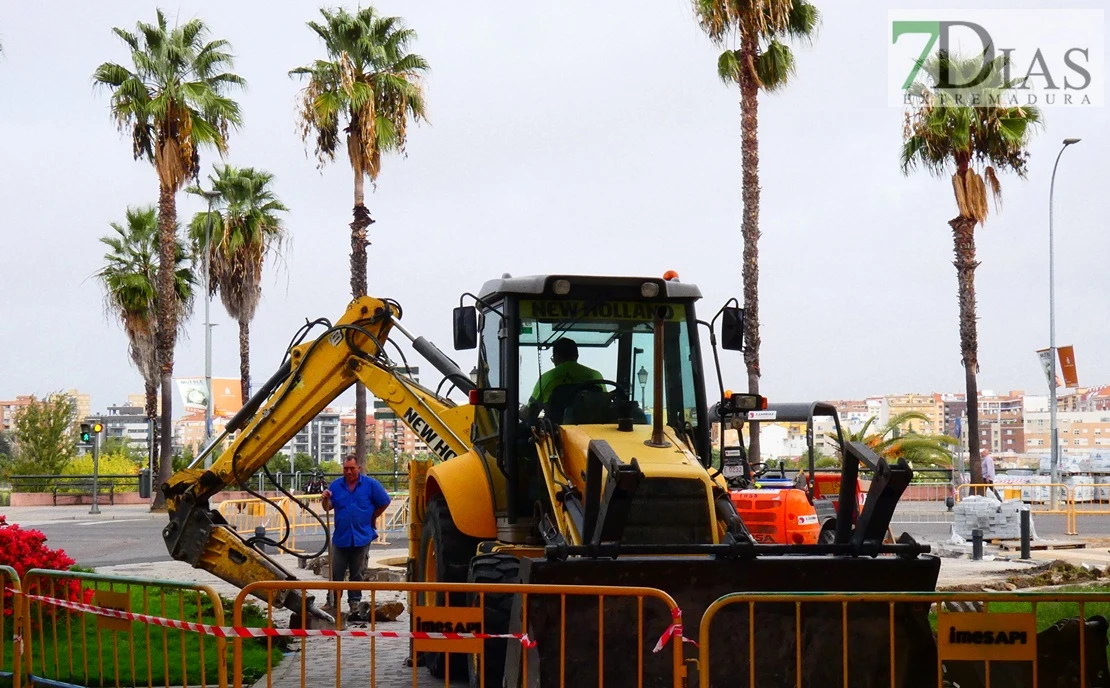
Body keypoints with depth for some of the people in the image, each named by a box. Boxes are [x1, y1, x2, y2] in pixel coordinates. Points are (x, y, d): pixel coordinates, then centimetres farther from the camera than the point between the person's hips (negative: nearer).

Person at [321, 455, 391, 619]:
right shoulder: (336, 485, 5)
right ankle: (332, 603, 7)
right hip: (341, 537, 1)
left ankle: (354, 604, 15)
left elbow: (384, 502, 5)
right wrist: (325, 499, -20)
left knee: (357, 574, 7)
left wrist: (372, 518, 8)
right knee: (335, 573, 1)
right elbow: (328, 507, 0)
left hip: (362, 537, -1)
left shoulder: (370, 484, -1)